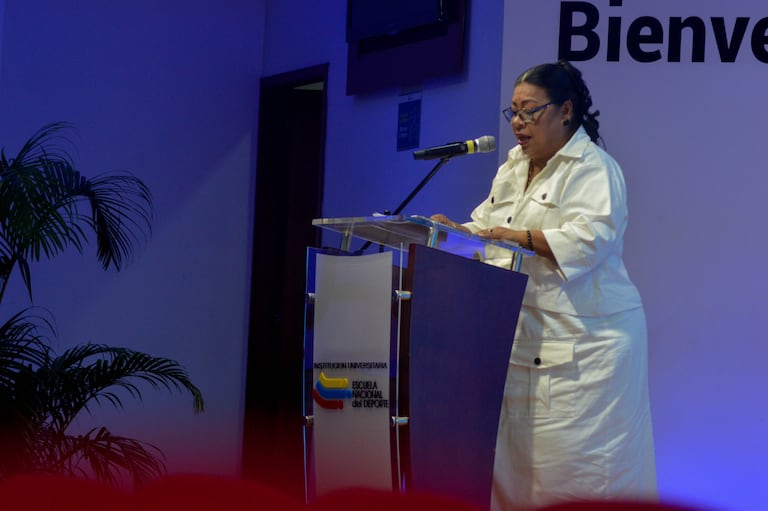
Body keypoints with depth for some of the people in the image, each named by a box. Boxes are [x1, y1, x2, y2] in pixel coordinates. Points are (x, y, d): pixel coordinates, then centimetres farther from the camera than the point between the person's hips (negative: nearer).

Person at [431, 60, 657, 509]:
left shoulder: (593, 169, -7)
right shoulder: (513, 167, 19)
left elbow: (591, 237, -21)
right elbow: (488, 227, 19)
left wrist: (523, 237, -29)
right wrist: (456, 231, -2)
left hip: (581, 343, -8)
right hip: (523, 338, 8)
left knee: (575, 463, -8)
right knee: (516, 453, 7)